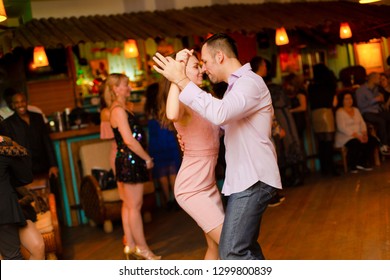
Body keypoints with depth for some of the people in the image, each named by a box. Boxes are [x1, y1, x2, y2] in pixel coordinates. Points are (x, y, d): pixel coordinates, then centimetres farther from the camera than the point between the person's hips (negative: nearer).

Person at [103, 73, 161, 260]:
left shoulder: (119, 109, 15)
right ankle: (142, 248, 3)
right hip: (130, 161, -10)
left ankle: (131, 245, 21)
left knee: (129, 205, 13)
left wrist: (144, 157, 13)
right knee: (135, 207, -3)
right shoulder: (119, 110, -15)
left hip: (127, 161, 10)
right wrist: (147, 158, -13)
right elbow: (129, 140, -21)